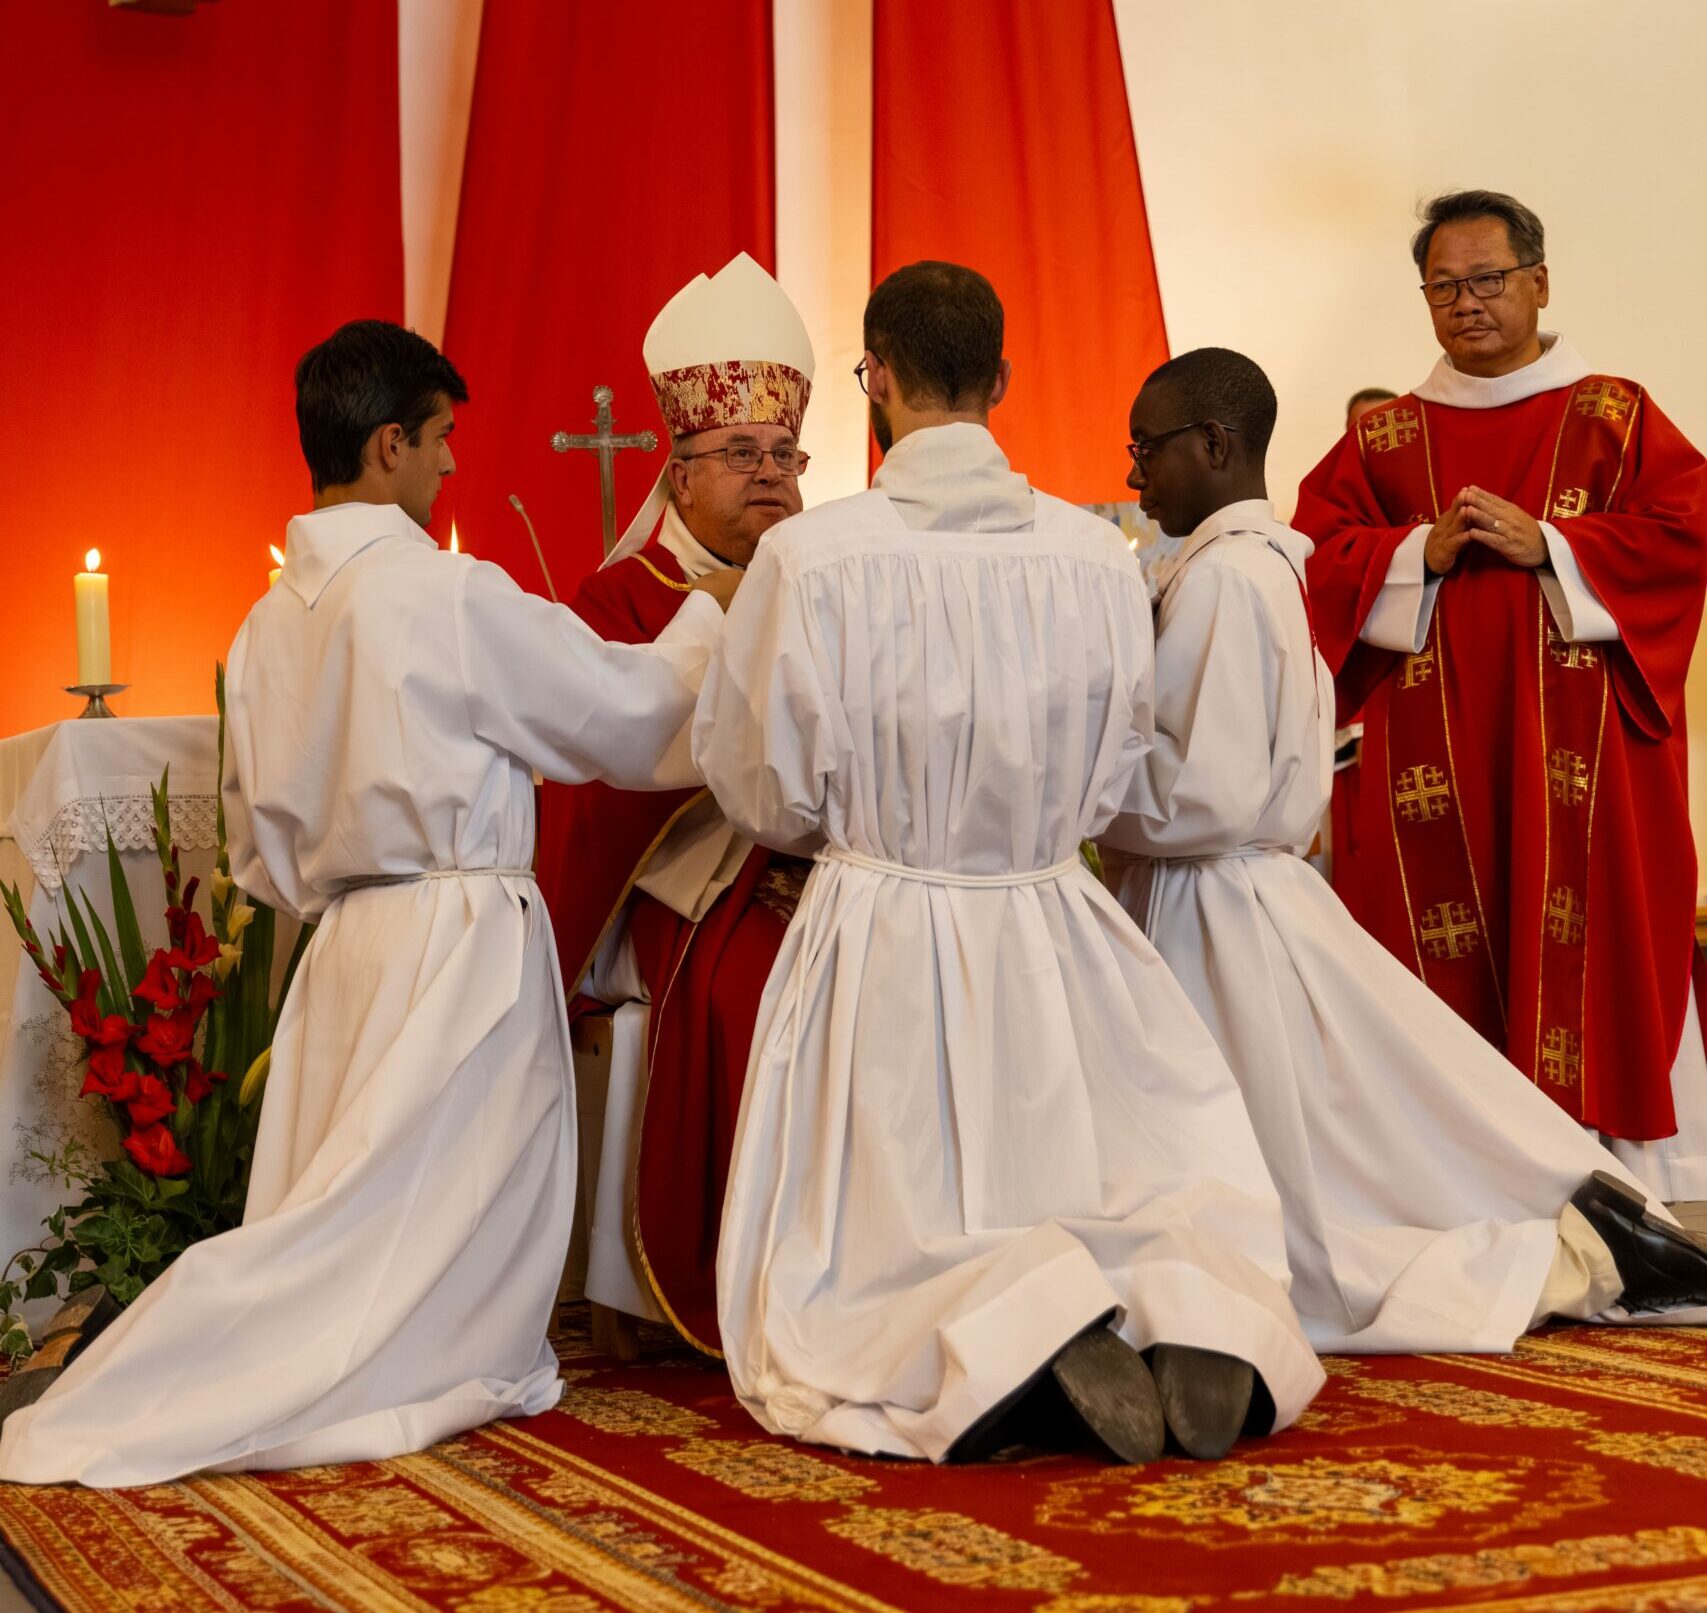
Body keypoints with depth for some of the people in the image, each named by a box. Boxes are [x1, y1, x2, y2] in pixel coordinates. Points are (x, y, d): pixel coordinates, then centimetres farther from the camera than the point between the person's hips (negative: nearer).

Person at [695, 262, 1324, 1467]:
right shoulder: (1102, 557, -3)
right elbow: (1109, 786, 8)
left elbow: (766, 796, -4)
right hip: (1057, 942, 3)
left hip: (880, 957, -2)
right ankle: (1198, 1312, -16)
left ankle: (1015, 1328, -22)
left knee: (831, 1322, 9)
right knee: (1188, 1205, 19)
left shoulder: (810, 558, -14)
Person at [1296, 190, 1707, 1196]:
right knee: (1449, 973, 0)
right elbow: (1317, 550, 4)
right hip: (1436, 763, 2)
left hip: (1582, 753, -2)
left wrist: (1546, 545, -13)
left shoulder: (1615, 417, 8)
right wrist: (1423, 554, -11)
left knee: (1594, 952, -4)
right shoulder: (1384, 440, 13)